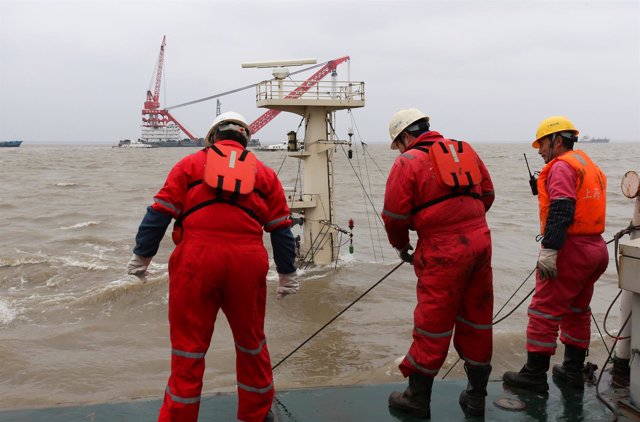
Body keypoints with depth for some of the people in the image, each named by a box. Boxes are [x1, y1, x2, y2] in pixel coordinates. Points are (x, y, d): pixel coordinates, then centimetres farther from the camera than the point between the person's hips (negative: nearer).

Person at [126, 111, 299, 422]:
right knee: (251, 342, 19)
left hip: (196, 260, -2)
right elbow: (281, 229, 14)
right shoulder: (264, 173, 17)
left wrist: (141, 257, 12)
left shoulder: (190, 164, 13)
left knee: (189, 348, 8)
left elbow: (159, 213, 5)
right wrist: (287, 274, 21)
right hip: (247, 262, 2)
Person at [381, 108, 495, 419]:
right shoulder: (465, 151, 14)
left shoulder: (408, 162, -4)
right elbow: (487, 194, 17)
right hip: (480, 241, 6)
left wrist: (401, 245, 13)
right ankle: (476, 398, 26)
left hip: (443, 251, -6)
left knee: (433, 324, 4)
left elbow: (395, 214, -5)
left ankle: (417, 398, 18)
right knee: (477, 320, 14)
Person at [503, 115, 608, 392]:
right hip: (595, 248, 10)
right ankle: (573, 372, 26)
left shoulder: (562, 166, -11)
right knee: (577, 311, 18)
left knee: (544, 311, -4)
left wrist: (549, 250, -26)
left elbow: (561, 211, -23)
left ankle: (535, 375, 2)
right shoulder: (590, 166, 20)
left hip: (570, 250, -10)